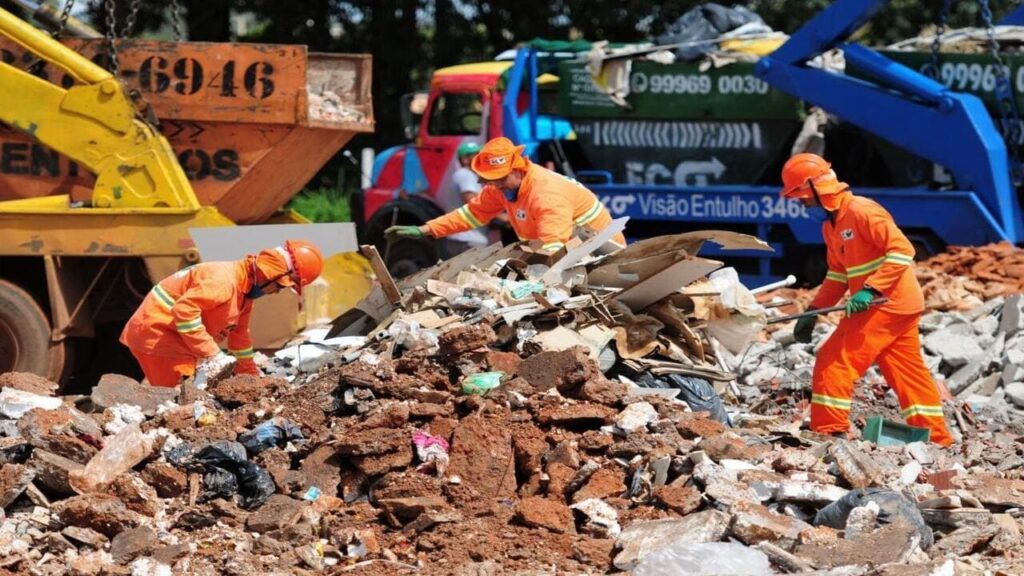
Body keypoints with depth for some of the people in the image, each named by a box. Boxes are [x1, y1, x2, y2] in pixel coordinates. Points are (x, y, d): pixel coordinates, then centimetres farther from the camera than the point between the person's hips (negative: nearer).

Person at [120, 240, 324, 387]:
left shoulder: (245, 288, 10)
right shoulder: (224, 280, -25)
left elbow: (240, 336, 20)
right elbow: (184, 309, -35)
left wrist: (252, 376, 21)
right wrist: (211, 353, -32)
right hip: (156, 331, -11)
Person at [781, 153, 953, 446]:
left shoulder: (861, 211, -17)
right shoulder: (830, 225, 13)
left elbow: (902, 250, -22)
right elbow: (837, 274, 21)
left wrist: (870, 290, -28)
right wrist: (813, 312, 12)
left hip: (887, 303, -10)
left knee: (834, 361, -9)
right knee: (908, 374, 12)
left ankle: (829, 431, -6)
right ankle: (938, 440, 18)